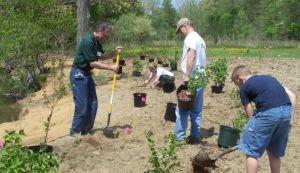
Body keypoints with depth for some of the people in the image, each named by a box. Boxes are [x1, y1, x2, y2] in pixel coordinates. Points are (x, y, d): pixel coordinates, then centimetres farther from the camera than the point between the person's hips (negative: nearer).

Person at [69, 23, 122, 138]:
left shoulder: (97, 42, 6)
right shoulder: (88, 41, -23)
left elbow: (100, 57, 18)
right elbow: (92, 63, -23)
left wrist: (114, 53, 1)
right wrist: (110, 67, -18)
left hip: (87, 73, 10)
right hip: (78, 74, -10)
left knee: (93, 104, 10)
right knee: (82, 105, -6)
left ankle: (87, 129, 20)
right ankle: (75, 131, 8)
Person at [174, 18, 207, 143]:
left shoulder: (190, 37, -8)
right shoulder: (200, 39, 18)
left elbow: (191, 56, -20)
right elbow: (200, 59, 15)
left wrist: (187, 75, -22)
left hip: (192, 79, -9)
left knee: (182, 109, -3)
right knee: (196, 110, 12)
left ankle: (179, 137, 1)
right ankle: (196, 135, 16)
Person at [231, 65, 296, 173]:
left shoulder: (244, 88, 13)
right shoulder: (269, 78, 29)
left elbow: (250, 114, 13)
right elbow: (292, 96, 21)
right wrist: (290, 117, 20)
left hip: (268, 112, -6)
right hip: (287, 111, 6)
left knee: (251, 151, 9)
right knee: (274, 152, 23)